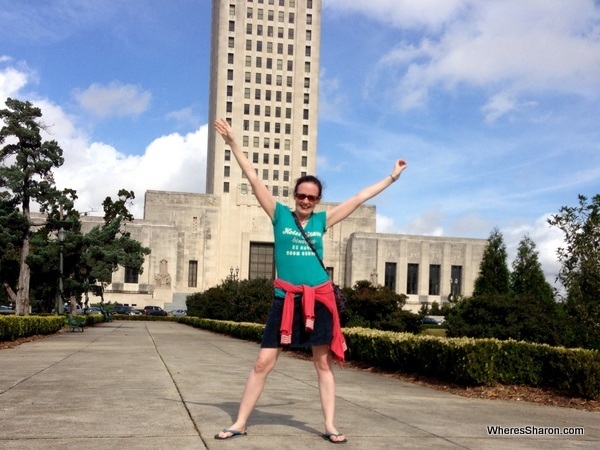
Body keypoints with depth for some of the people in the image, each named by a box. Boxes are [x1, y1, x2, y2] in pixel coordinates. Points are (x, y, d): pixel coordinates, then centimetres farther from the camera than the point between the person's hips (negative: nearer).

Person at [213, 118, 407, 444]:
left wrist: (392, 178, 15)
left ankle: (329, 426, 18)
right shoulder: (280, 215, 2)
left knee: (323, 363, 8)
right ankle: (240, 423, 11)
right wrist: (233, 144, -6)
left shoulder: (322, 220, 7)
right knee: (263, 363, -1)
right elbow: (254, 180, -3)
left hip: (318, 299, 2)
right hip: (285, 299, -2)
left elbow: (359, 198, 12)